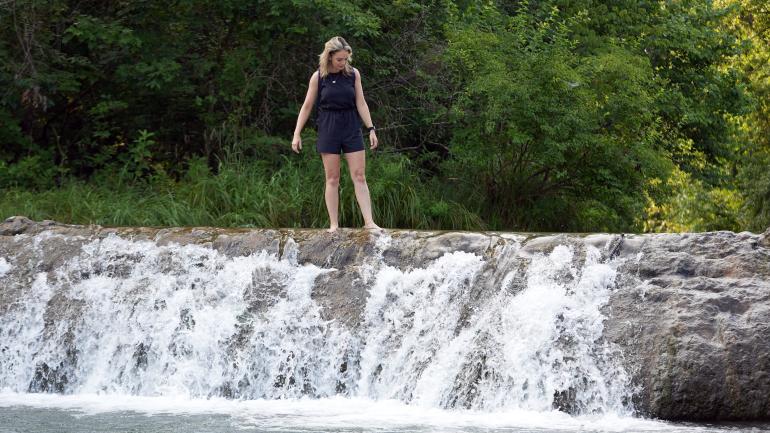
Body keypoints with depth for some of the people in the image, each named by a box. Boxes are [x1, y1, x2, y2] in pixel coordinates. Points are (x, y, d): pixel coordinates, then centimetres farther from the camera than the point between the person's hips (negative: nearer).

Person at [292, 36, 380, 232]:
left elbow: (361, 103, 4)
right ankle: (334, 224, 4)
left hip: (351, 128, 1)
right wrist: (297, 134, 0)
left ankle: (369, 222, -8)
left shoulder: (353, 74, 0)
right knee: (332, 179, 1)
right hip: (328, 129, -1)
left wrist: (371, 129, -1)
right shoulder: (318, 76, -3)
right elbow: (307, 106, 2)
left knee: (359, 176, -4)